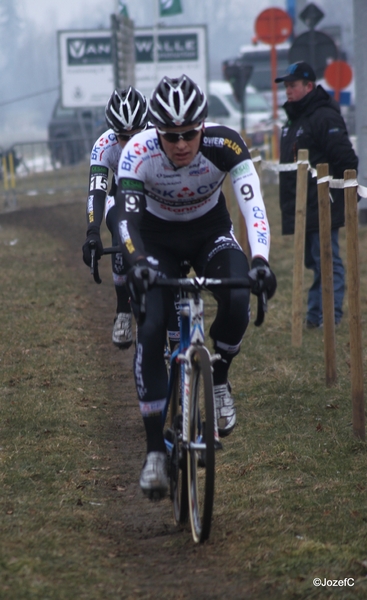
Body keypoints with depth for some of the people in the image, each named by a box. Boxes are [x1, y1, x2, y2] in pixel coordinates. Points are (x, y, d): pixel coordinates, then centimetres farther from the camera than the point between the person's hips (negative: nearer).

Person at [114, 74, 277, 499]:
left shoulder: (224, 145, -29)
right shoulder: (138, 153, -30)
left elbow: (253, 205, -36)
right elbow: (127, 216, -37)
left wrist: (260, 260, -52)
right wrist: (137, 263, -56)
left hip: (210, 231, 0)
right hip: (157, 238, 0)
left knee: (237, 302, -29)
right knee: (151, 329, -20)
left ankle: (218, 381, 1)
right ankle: (155, 449, -13)